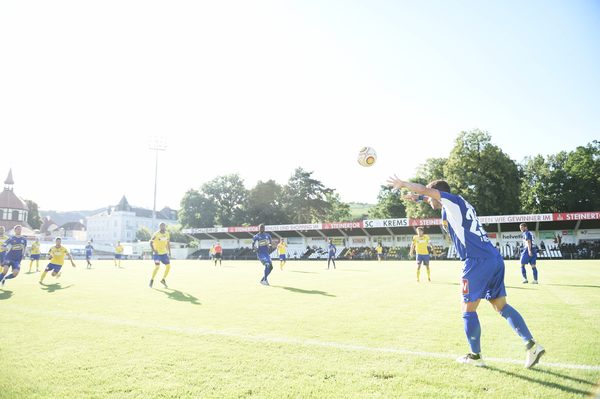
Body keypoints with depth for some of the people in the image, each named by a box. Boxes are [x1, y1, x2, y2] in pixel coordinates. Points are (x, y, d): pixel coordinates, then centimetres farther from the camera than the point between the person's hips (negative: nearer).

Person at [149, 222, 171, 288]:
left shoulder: (167, 233, 5)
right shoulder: (156, 234, -12)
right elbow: (151, 242, -10)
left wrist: (169, 252, 14)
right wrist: (153, 250, -25)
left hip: (164, 253, 6)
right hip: (157, 254, -6)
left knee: (168, 266, -1)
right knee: (157, 267, -14)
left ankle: (163, 280, 18)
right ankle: (152, 280, 10)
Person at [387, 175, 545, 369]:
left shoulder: (453, 200, -2)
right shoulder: (460, 204, 22)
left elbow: (424, 189, -12)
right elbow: (439, 202, 43)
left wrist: (403, 184, 2)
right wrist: (420, 198, 42)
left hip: (478, 262, -9)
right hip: (495, 259, 9)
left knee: (468, 309, 3)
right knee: (501, 306, 13)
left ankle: (475, 356, 12)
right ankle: (531, 344, 6)